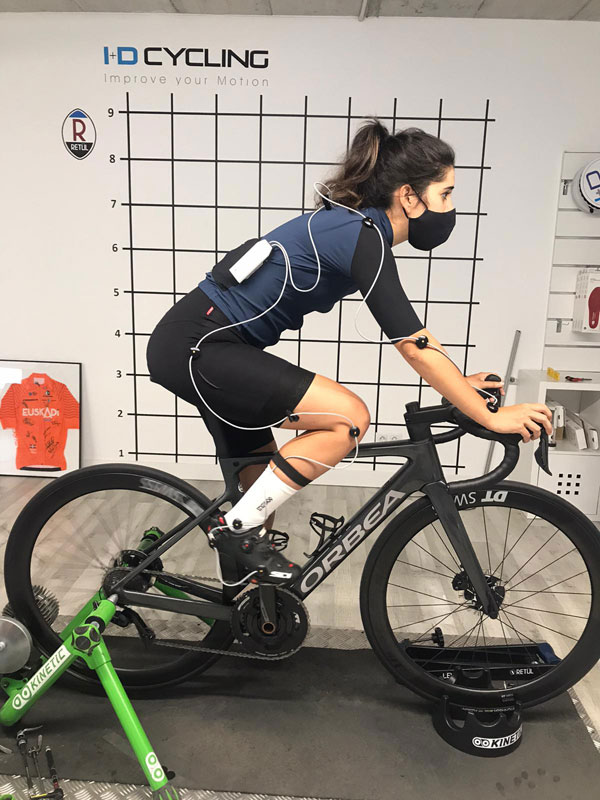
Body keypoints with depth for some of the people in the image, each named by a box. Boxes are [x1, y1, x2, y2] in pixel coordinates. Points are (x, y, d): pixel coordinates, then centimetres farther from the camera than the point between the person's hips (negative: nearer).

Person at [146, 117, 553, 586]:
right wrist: (492, 417, -11)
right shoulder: (363, 237, -18)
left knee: (265, 488, 15)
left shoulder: (352, 226, 11)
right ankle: (239, 528, -5)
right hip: (196, 348, -10)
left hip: (195, 344, 10)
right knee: (349, 417, -16)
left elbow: (413, 333, 18)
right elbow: (415, 349, -19)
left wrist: (460, 382, 17)